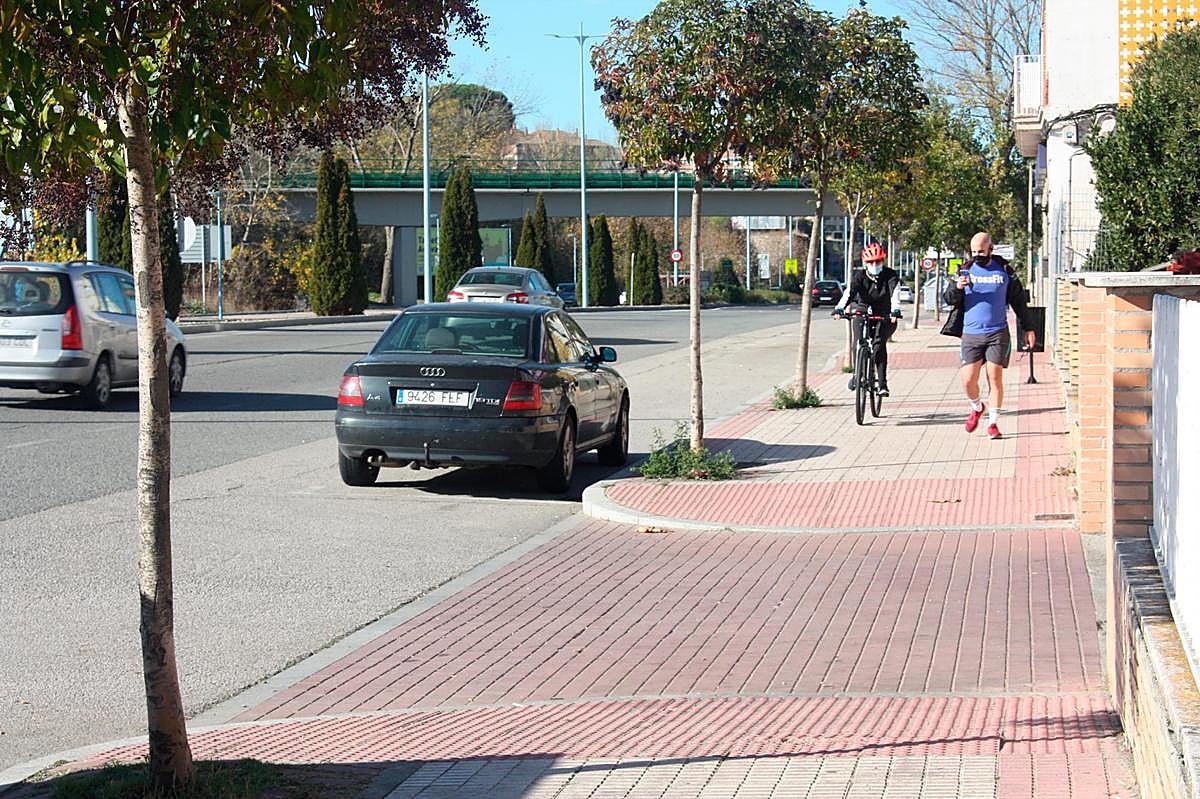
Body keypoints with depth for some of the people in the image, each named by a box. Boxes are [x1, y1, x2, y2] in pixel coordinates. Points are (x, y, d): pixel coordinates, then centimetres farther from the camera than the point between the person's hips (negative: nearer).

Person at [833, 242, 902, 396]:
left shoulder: (890, 275, -10)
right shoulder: (860, 276, -8)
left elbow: (895, 293, -27)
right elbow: (850, 291, -26)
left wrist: (895, 311, -47)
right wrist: (839, 308, -44)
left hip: (885, 317, -1)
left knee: (879, 344, -25)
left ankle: (882, 384, -21)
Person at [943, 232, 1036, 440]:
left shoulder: (1004, 271, 6)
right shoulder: (966, 270, 7)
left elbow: (1018, 301, 14)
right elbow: (948, 299, 4)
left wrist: (1028, 328, 12)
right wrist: (956, 288, -18)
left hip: (998, 333, -1)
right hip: (971, 334, 1)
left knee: (995, 377, -5)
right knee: (968, 380, -4)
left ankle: (993, 423, 4)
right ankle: (977, 408, 26)